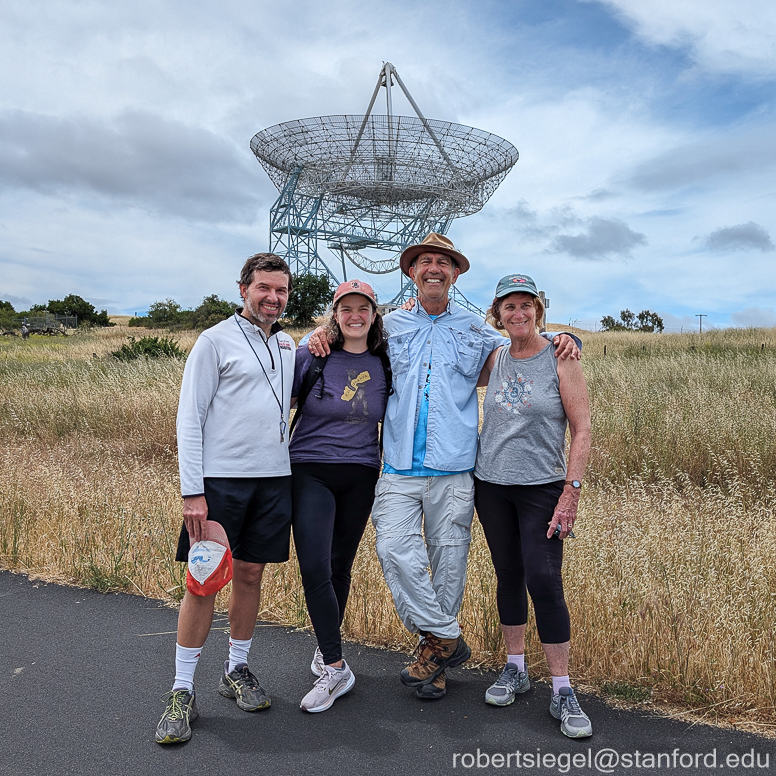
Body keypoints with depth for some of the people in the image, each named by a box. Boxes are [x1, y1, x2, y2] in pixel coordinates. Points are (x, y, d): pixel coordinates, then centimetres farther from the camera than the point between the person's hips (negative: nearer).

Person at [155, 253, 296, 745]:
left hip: (274, 478, 5)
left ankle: (237, 671, 29)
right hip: (220, 479, -5)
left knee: (251, 575, 12)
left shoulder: (288, 344, 13)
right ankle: (182, 692, 13)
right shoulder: (216, 341, -4)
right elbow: (190, 419, -8)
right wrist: (192, 492, -14)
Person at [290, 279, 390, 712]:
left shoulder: (384, 364, 4)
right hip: (311, 472, -2)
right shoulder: (310, 356, -4)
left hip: (360, 477, 2)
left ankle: (327, 652, 31)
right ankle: (336, 668, 0)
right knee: (314, 567, -12)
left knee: (340, 567, 11)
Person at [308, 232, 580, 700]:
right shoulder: (390, 326, 12)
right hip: (400, 467, 1)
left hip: (454, 468, 0)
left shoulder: (475, 329, 12)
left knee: (449, 561, 4)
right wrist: (322, 337, 4)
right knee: (395, 550, -12)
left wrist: (562, 340, 2)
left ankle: (434, 646, 24)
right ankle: (447, 639, 6)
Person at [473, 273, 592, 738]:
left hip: (542, 487, -4)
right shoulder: (494, 360, 7)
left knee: (544, 581, -8)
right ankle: (515, 670, 28)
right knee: (508, 575, 12)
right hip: (491, 485, 4)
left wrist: (571, 491, -14)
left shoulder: (561, 361, -5)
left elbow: (582, 430, -6)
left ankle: (563, 692, 6)